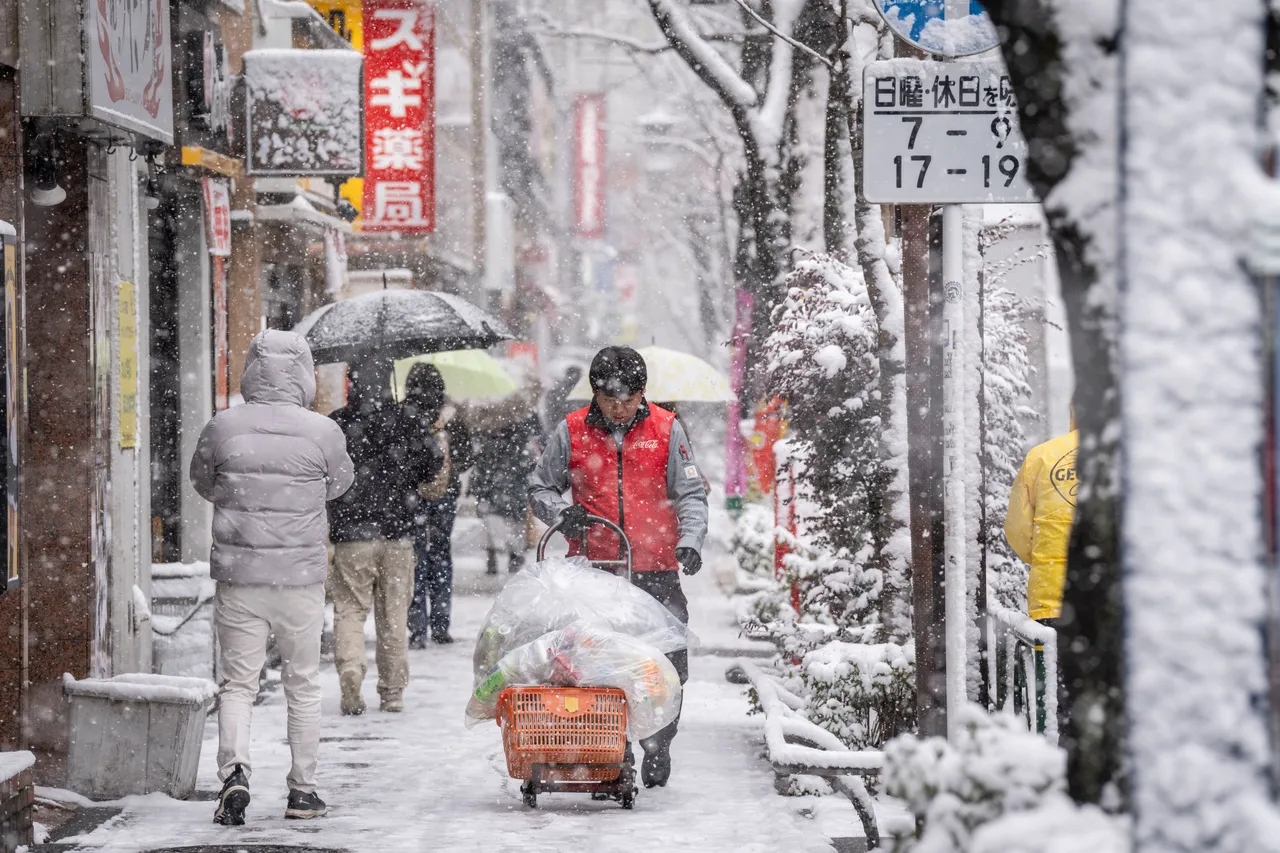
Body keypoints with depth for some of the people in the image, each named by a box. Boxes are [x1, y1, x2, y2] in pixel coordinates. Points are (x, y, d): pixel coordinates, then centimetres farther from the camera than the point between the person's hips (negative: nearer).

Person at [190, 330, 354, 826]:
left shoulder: (223, 428, -6)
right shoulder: (322, 432, -8)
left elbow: (203, 483, 11)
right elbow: (339, 484, 10)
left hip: (238, 577, 0)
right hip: (302, 577, 0)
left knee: (237, 683, 7)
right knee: (302, 685, 14)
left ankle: (234, 772, -14)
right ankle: (303, 789, 17)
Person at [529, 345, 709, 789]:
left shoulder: (666, 429, 5)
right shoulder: (572, 432, 5)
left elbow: (690, 494, 7)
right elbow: (540, 488, 15)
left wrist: (689, 541, -9)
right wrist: (562, 513, -6)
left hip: (656, 570, 0)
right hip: (594, 569, 0)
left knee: (667, 665, -2)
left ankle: (657, 750, 14)